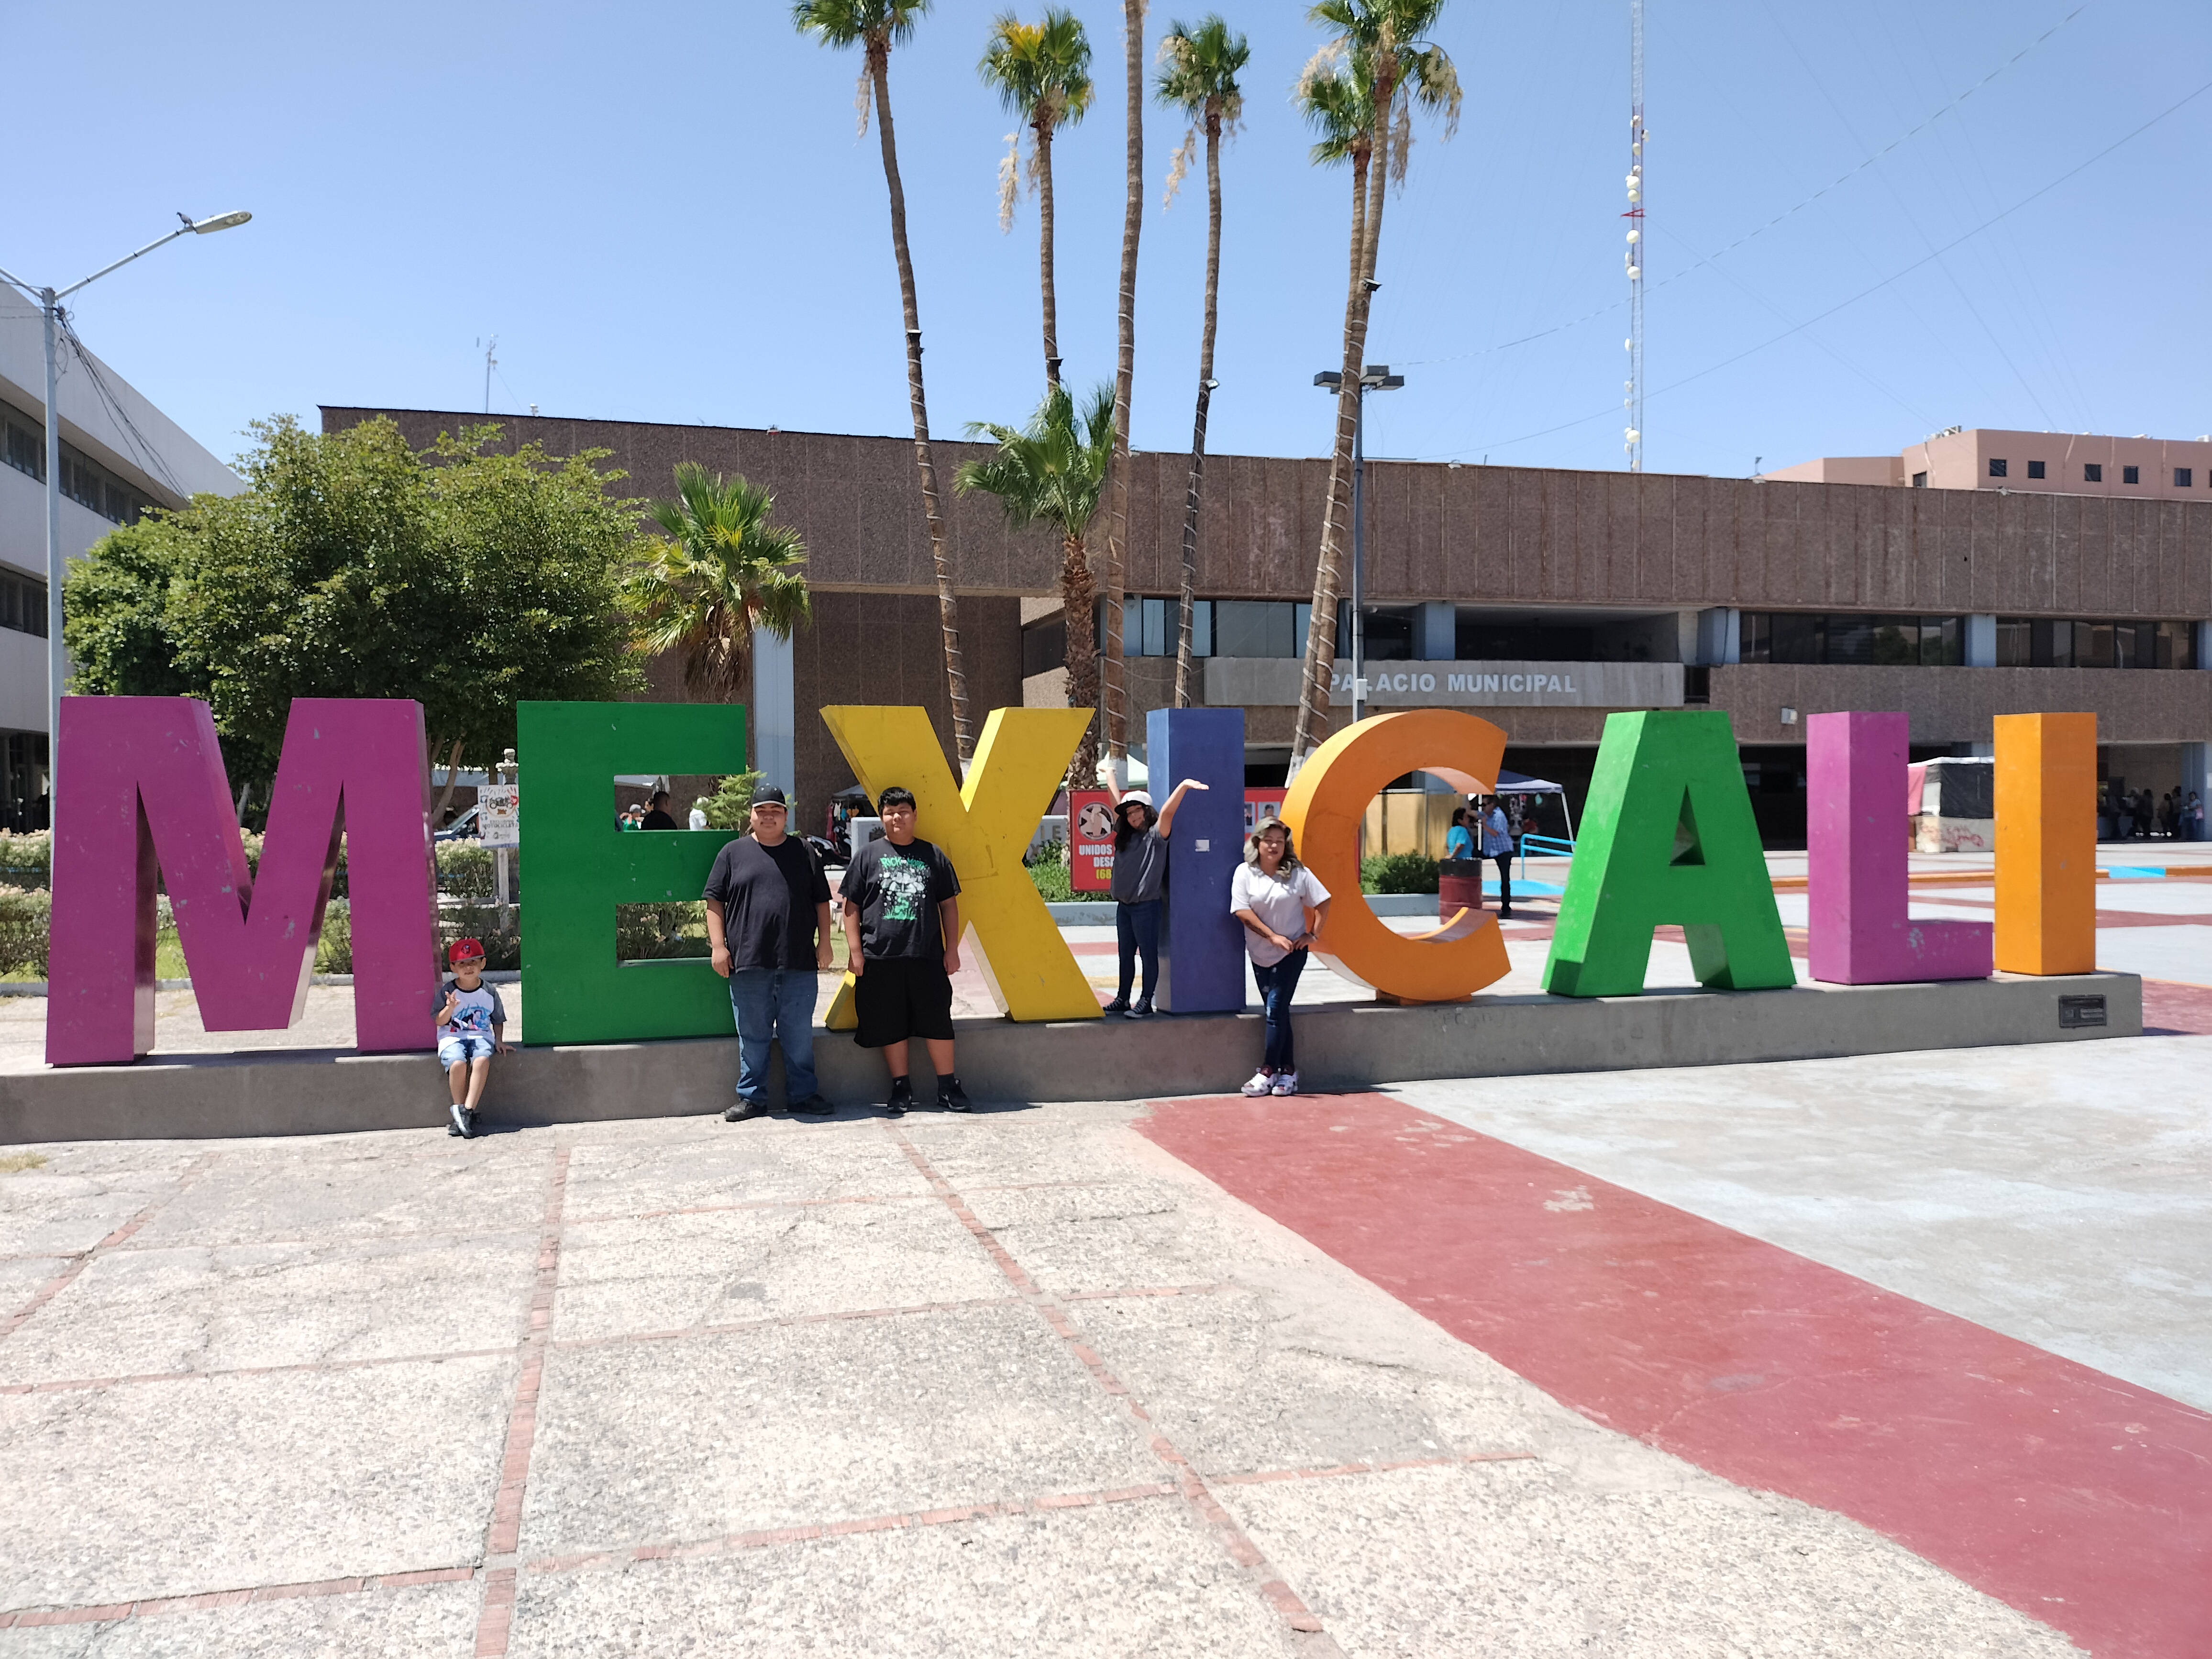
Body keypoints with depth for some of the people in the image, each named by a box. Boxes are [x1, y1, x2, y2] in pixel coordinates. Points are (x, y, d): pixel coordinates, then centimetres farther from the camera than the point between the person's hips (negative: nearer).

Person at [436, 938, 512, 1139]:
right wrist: (450, 1008, -19)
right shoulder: (447, 991, 1)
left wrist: (499, 1040, 1)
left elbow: (498, 1020, 15)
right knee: (458, 1063, -32)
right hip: (452, 1037, -1)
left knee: (482, 1060, -33)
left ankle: (467, 1110, -30)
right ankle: (459, 1113, -15)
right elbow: (440, 1022, -1)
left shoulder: (489, 992, 6)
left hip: (481, 1035, 1)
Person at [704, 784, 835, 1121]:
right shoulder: (733, 852, 8)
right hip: (748, 964, -1)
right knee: (752, 1035, 6)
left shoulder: (804, 852, 11)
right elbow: (715, 901, 6)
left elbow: (822, 901, 13)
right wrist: (719, 945, -2)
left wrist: (824, 942, 5)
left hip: (799, 964, 1)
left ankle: (804, 1094, 18)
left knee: (799, 1034, 7)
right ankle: (752, 1098, 16)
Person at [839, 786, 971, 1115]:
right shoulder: (867, 856, 6)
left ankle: (948, 1089, 11)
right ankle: (901, 1088, 17)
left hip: (927, 957, 1)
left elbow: (949, 904, 12)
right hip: (880, 958, 0)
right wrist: (855, 951, -2)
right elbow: (851, 906, 5)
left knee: (938, 1023, 2)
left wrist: (952, 949, 7)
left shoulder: (933, 856, 9)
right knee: (890, 1026, 5)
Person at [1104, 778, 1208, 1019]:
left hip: (1146, 906, -7)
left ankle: (1145, 1004, -1)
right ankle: (1123, 1000, 21)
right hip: (1124, 906, 7)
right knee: (1126, 955, 14)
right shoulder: (1125, 835, 13)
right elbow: (1115, 806, 19)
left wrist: (1184, 786, -35)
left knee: (1148, 955, -2)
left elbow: (1167, 812, -20)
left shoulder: (1155, 836, -5)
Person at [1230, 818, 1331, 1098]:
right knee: (1277, 1010, 7)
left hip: (1292, 952, -2)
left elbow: (1323, 903, 1)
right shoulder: (1245, 873, -4)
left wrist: (1312, 934, -5)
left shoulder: (1298, 873, -5)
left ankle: (1269, 1071, -6)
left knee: (1276, 1007, -10)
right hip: (1260, 954, 2)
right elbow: (1242, 911, -11)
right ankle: (1288, 1072, 13)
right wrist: (1273, 936, -17)